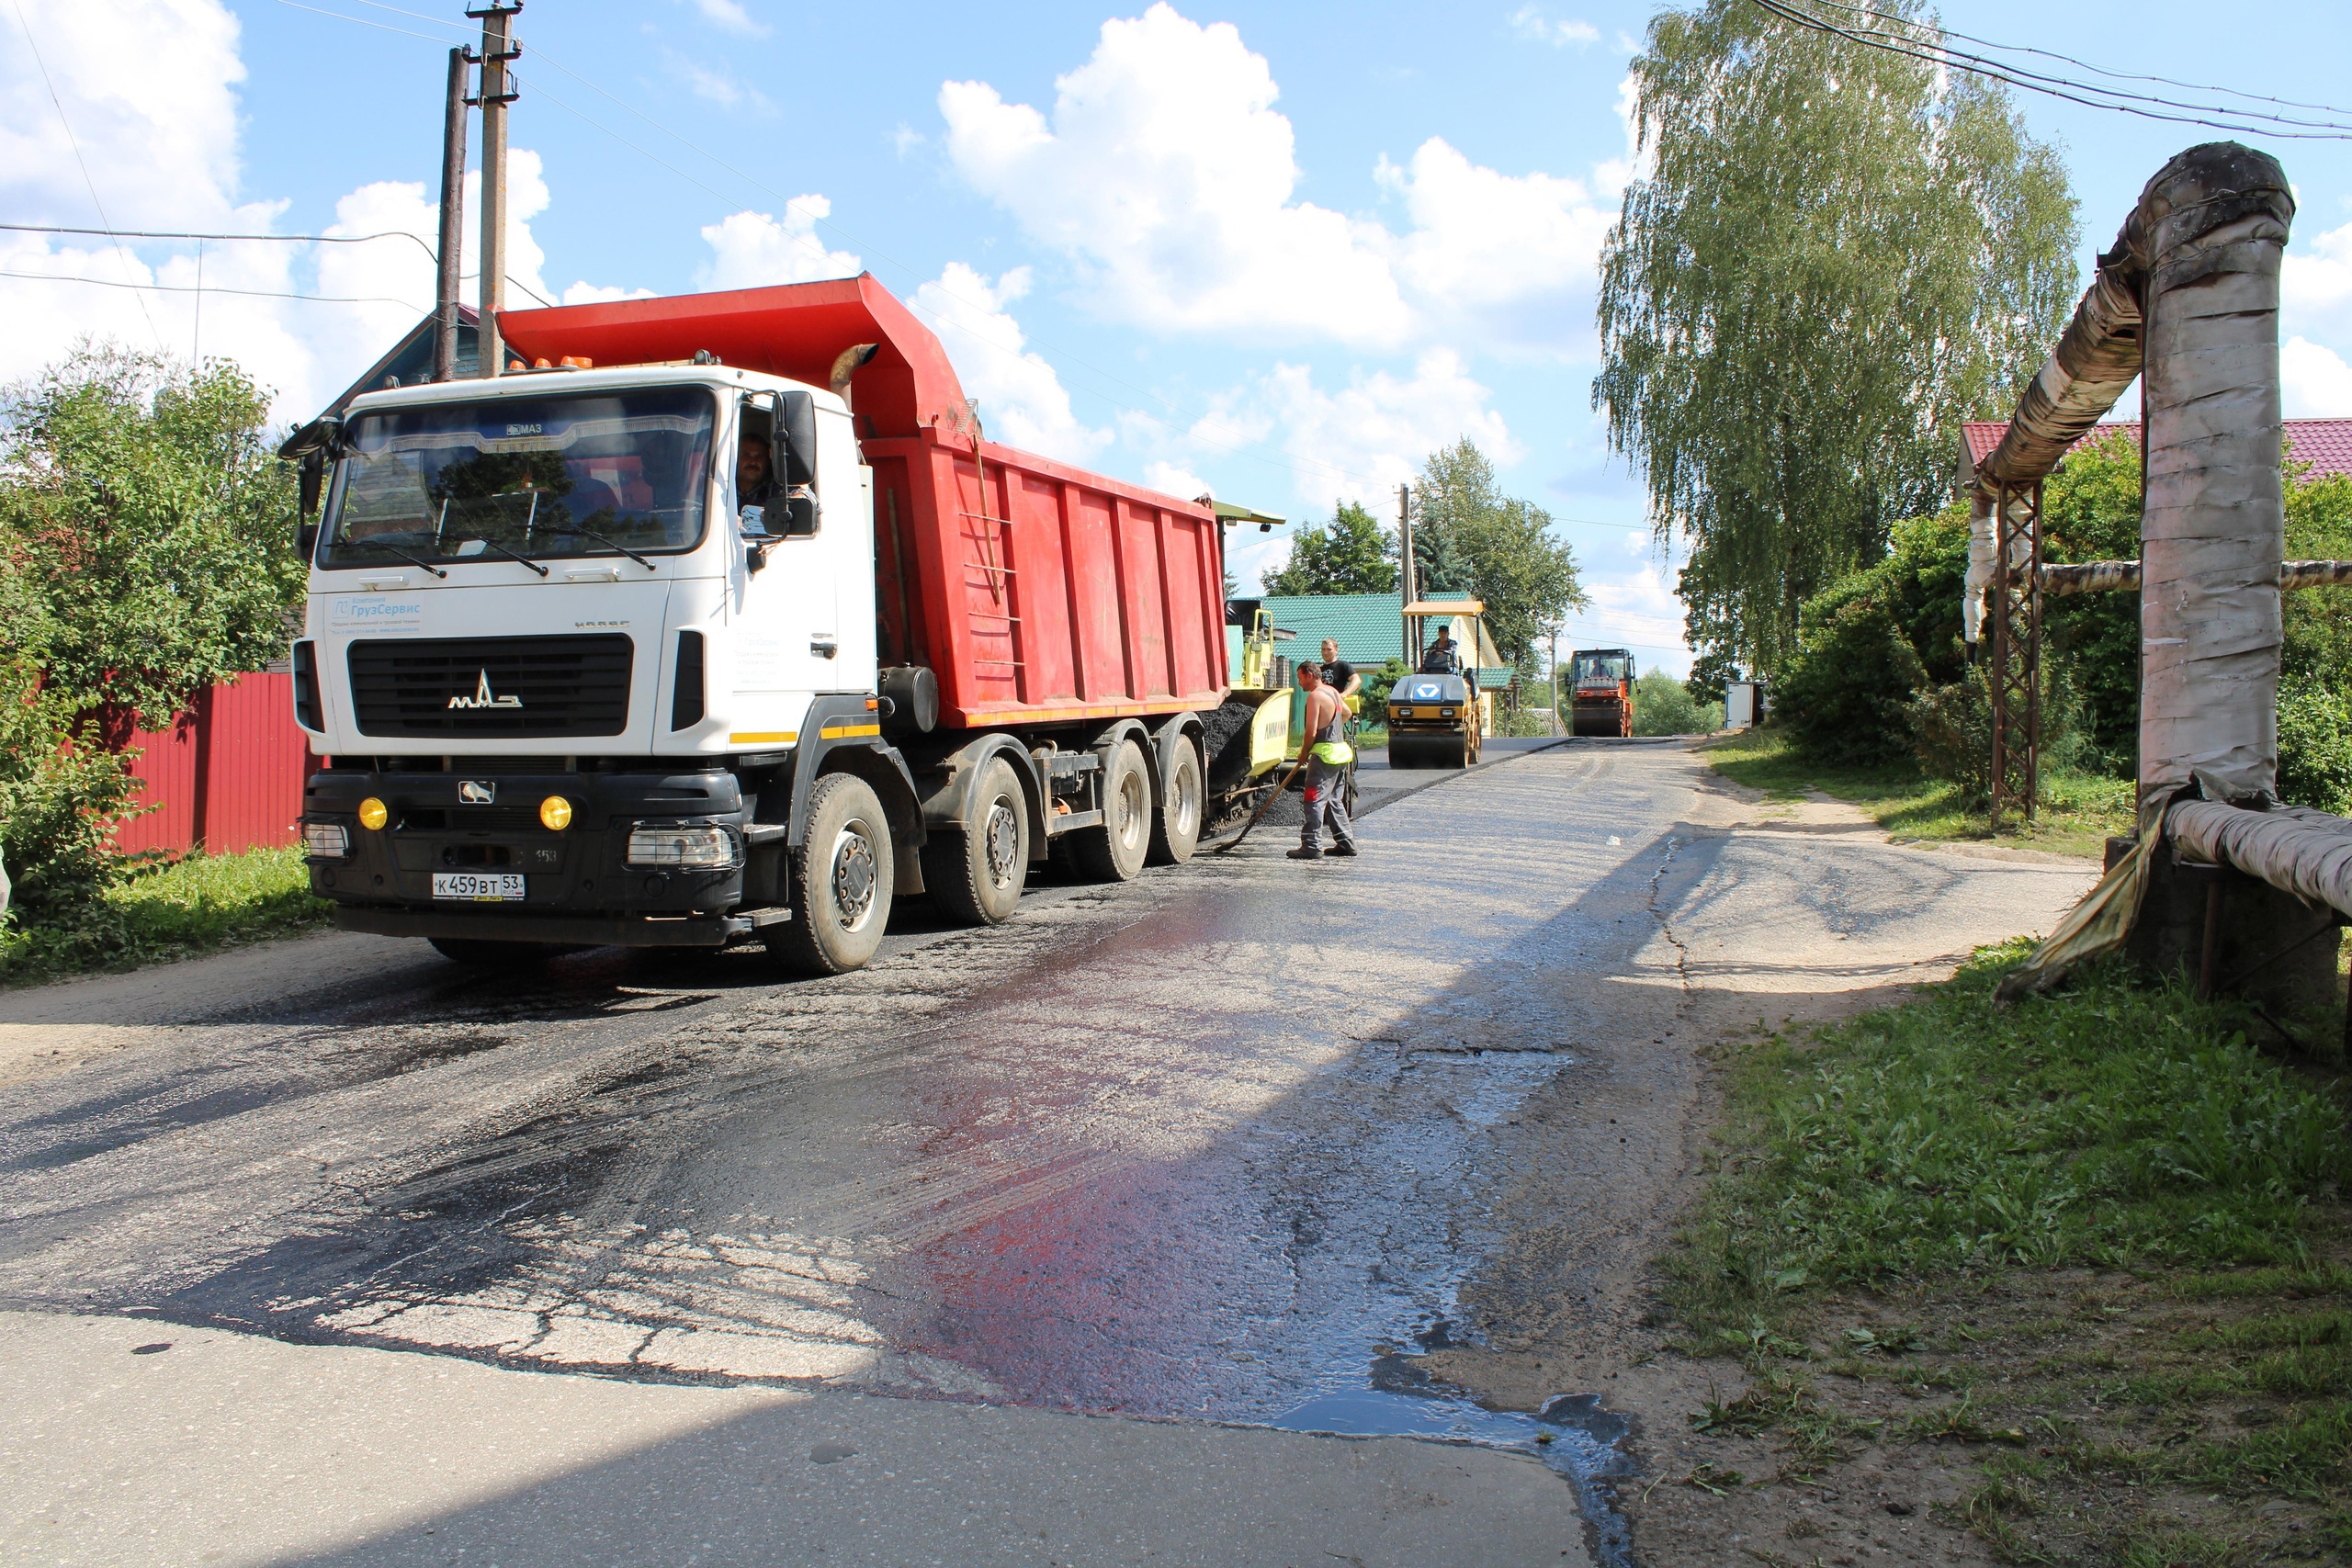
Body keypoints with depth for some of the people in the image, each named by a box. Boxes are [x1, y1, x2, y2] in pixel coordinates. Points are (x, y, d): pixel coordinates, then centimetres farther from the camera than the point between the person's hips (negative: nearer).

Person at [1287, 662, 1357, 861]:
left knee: (1315, 800, -9)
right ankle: (1346, 842, 17)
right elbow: (1346, 713, 33)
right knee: (1334, 801, 16)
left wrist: (1303, 754, -4)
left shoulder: (1315, 696, -14)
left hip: (1325, 754, -9)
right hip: (1340, 750, 9)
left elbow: (1311, 732, -17)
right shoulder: (1333, 692, 14)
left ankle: (1312, 846, -12)